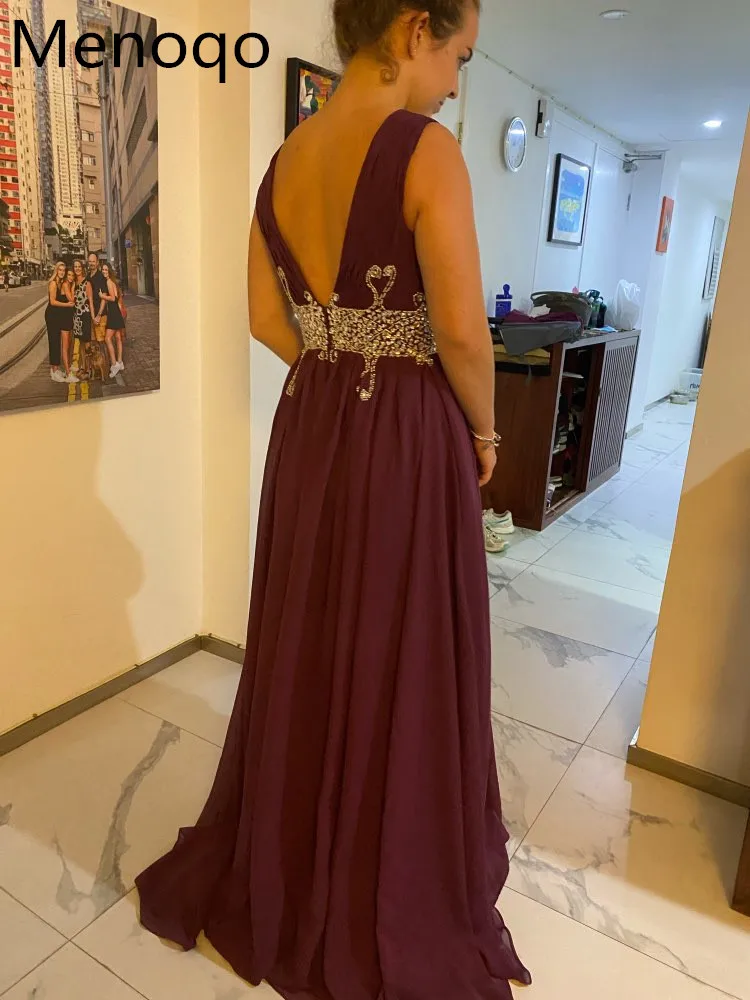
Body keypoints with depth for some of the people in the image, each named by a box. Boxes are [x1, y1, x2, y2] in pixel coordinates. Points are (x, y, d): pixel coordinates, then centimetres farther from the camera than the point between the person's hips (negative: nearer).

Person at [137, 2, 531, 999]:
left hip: (309, 429, 7)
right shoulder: (425, 149, -13)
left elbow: (269, 320, 10)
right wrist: (483, 429, -2)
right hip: (408, 441, -6)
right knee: (399, 673, 9)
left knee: (304, 658, 19)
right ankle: (389, 916, 31)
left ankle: (271, 874, 42)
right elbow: (462, 330, -18)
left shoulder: (283, 159, 8)